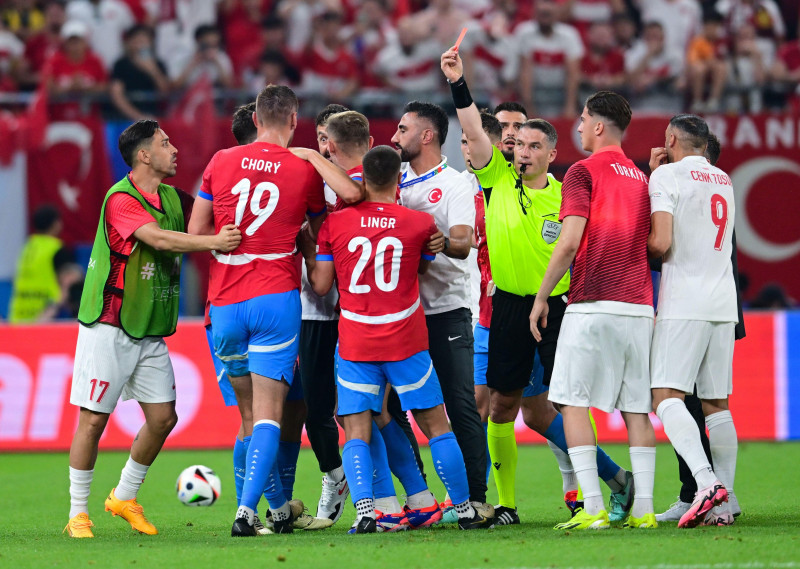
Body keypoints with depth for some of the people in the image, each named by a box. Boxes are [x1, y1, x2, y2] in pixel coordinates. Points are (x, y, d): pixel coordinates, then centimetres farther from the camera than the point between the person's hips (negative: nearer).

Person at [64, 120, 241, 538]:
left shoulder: (172, 198, 10)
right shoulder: (121, 199, -15)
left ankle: (124, 498, 21)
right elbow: (158, 238, -28)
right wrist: (213, 242, -35)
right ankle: (77, 514, 5)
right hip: (109, 328, -8)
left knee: (162, 417, 3)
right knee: (93, 419, -4)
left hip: (150, 332, 8)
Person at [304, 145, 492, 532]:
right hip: (405, 341, 0)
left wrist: (307, 252, 18)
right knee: (436, 426, 9)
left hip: (354, 345, 0)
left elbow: (321, 284, 2)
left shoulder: (335, 224, -1)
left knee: (357, 433, 1)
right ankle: (465, 510, 15)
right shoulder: (420, 224, -1)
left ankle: (364, 510, -19)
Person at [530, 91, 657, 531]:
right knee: (636, 408, 7)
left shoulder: (583, 172, -5)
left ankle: (593, 508, -11)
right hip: (638, 307, 6)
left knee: (574, 403, -3)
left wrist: (542, 296, -6)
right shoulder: (640, 177, 16)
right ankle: (643, 508, 2)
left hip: (592, 305, -6)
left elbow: (570, 241, -13)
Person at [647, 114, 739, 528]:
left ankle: (705, 479, -31)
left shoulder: (668, 175, -4)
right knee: (717, 404, 8)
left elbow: (661, 243, -14)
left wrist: (639, 245, 9)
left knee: (666, 396, -11)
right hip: (723, 303, 7)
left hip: (683, 303, -7)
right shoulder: (724, 181, 17)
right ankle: (722, 506, 4)